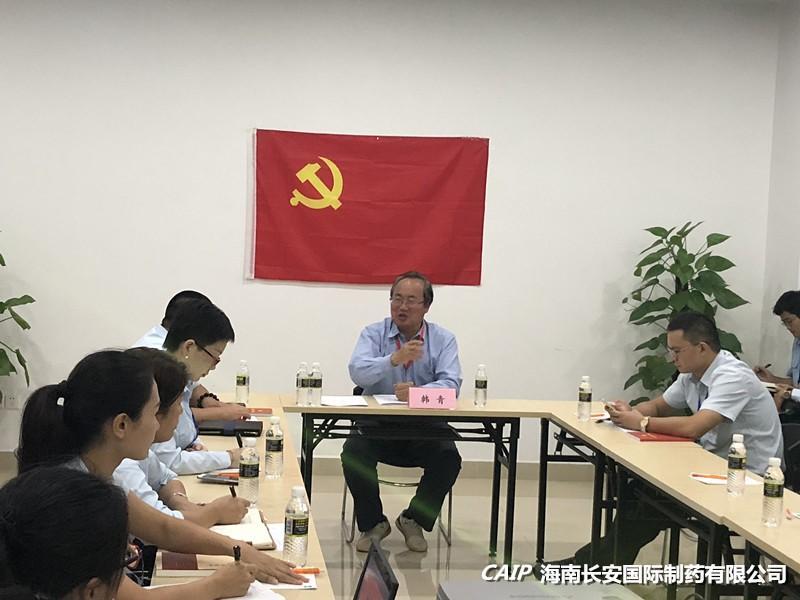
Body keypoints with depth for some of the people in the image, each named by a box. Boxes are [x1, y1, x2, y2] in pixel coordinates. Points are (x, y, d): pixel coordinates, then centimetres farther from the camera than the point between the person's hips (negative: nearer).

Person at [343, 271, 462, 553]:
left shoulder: (443, 340, 4)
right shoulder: (373, 334, 3)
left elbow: (451, 384, -12)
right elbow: (358, 373, -16)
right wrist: (394, 359, -33)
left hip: (424, 426, 0)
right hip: (377, 423, 0)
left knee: (448, 457, -26)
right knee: (353, 452, -28)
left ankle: (414, 520, 2)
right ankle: (372, 523, -2)